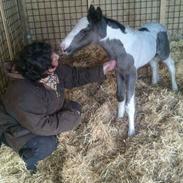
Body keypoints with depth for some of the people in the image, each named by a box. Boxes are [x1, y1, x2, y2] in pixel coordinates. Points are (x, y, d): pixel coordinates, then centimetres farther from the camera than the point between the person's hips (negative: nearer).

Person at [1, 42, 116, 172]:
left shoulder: (53, 71, -20)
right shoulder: (24, 95, -42)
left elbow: (75, 76, -4)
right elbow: (42, 126, -34)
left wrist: (103, 69, -8)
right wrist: (72, 117, -25)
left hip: (46, 115, 8)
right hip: (21, 129, -7)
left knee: (75, 108, -3)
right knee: (47, 145, -33)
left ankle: (51, 136, 14)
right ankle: (28, 155, 2)